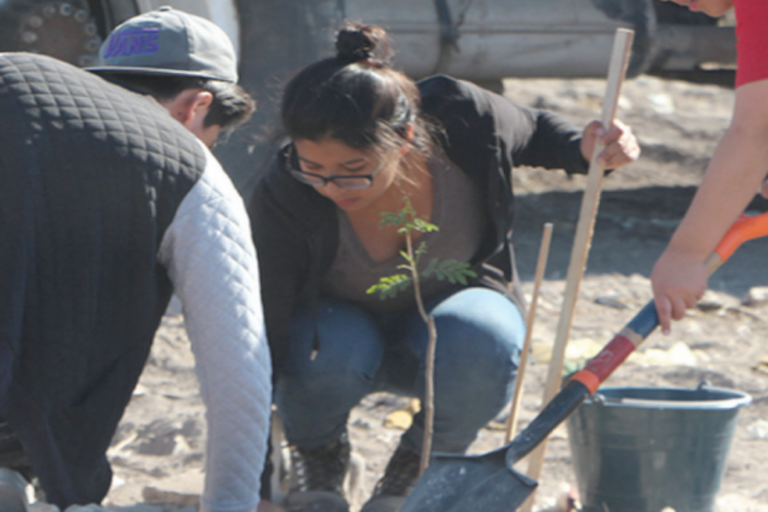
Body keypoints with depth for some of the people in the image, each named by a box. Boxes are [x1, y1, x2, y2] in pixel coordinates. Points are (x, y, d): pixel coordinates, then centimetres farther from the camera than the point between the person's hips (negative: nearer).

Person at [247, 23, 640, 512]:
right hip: (342, 320, -1)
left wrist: (587, 150, -25)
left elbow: (535, 132, -2)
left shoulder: (463, 118, -28)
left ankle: (422, 459, -1)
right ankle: (317, 453, 1)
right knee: (329, 351, -37)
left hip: (449, 307, 1)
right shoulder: (282, 201, -34)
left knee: (481, 341, -35)